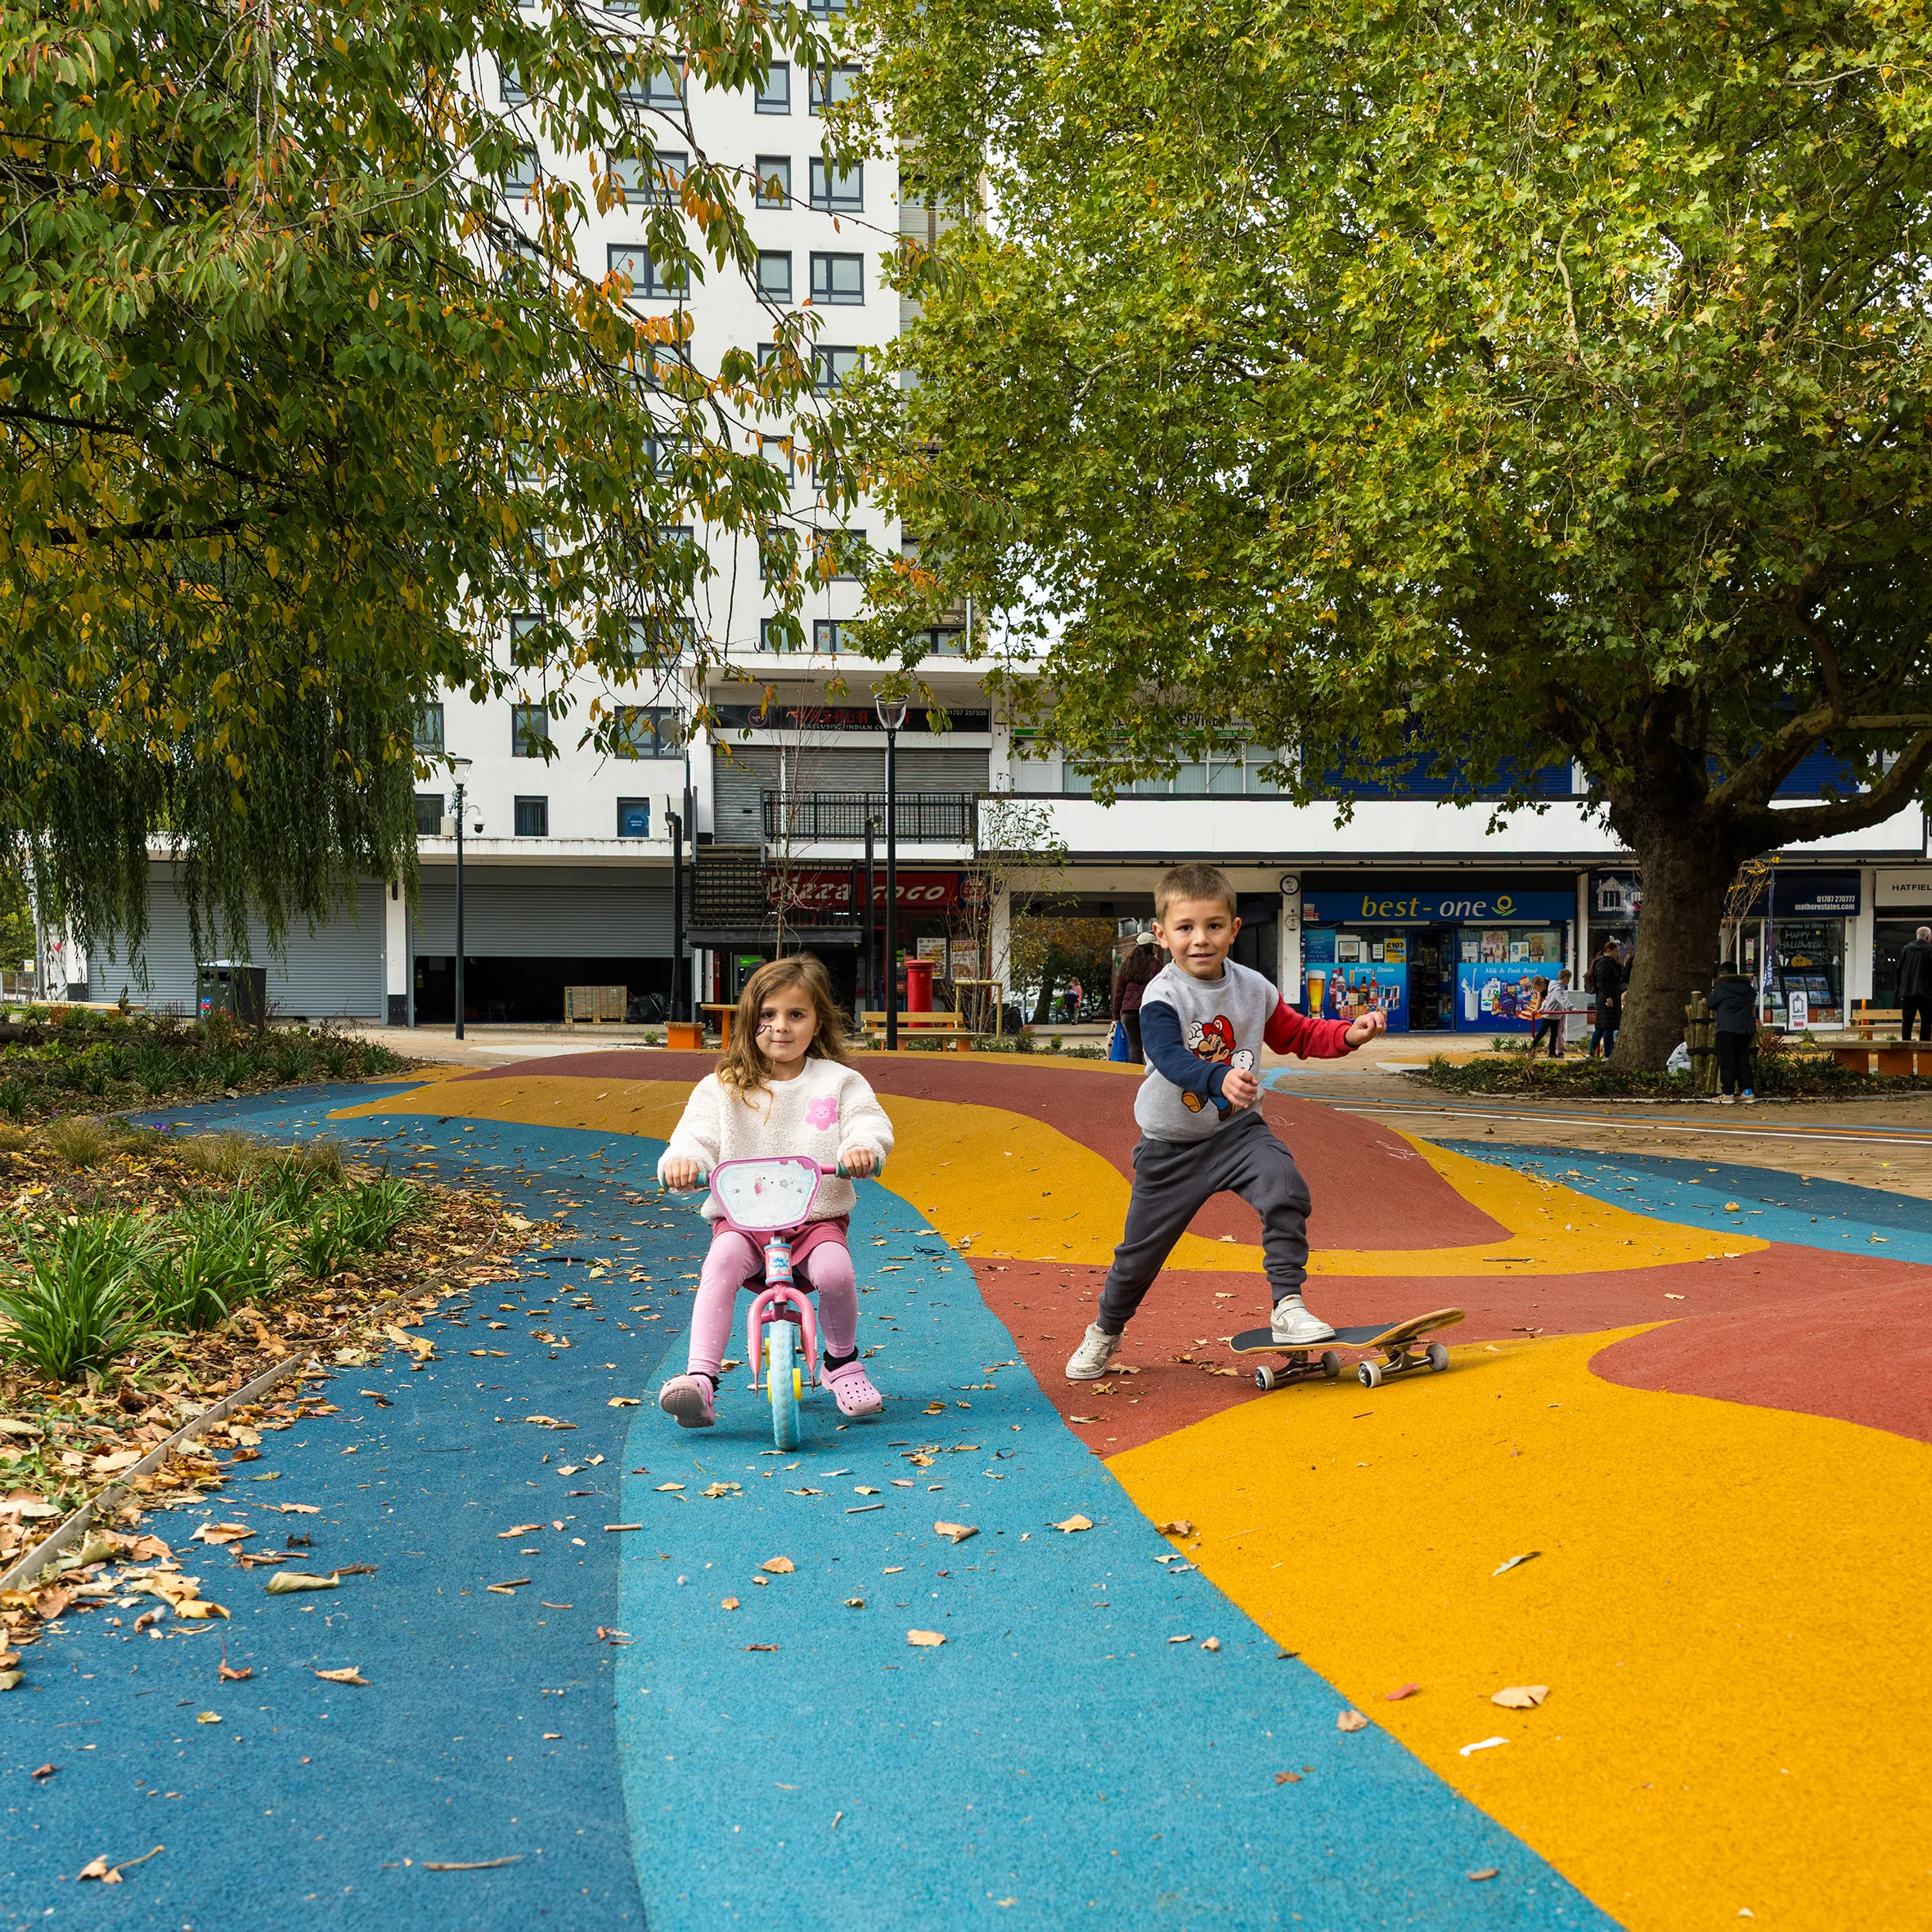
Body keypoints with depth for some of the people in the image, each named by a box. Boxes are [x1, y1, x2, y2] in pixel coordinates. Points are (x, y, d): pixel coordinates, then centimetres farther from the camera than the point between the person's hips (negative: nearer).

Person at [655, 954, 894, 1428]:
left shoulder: (839, 1082, 8)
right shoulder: (722, 1089, 8)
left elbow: (870, 1123, -4)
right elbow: (697, 1136, -2)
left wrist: (862, 1148, -29)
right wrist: (681, 1160, -27)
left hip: (817, 1217, 0)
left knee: (835, 1269, -30)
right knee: (721, 1262, -32)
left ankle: (843, 1364, 1)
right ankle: (700, 1381, -36)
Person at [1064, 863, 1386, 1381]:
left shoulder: (1253, 988, -2)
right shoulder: (1162, 997, -19)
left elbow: (1297, 1035, 12)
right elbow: (1170, 1056, -36)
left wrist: (1350, 1033, -5)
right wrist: (1221, 1077, -55)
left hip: (1238, 1129, 3)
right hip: (1171, 1144, -3)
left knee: (1284, 1187, -27)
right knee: (1141, 1249, 8)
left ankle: (1288, 1305, -16)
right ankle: (1105, 1331, 34)